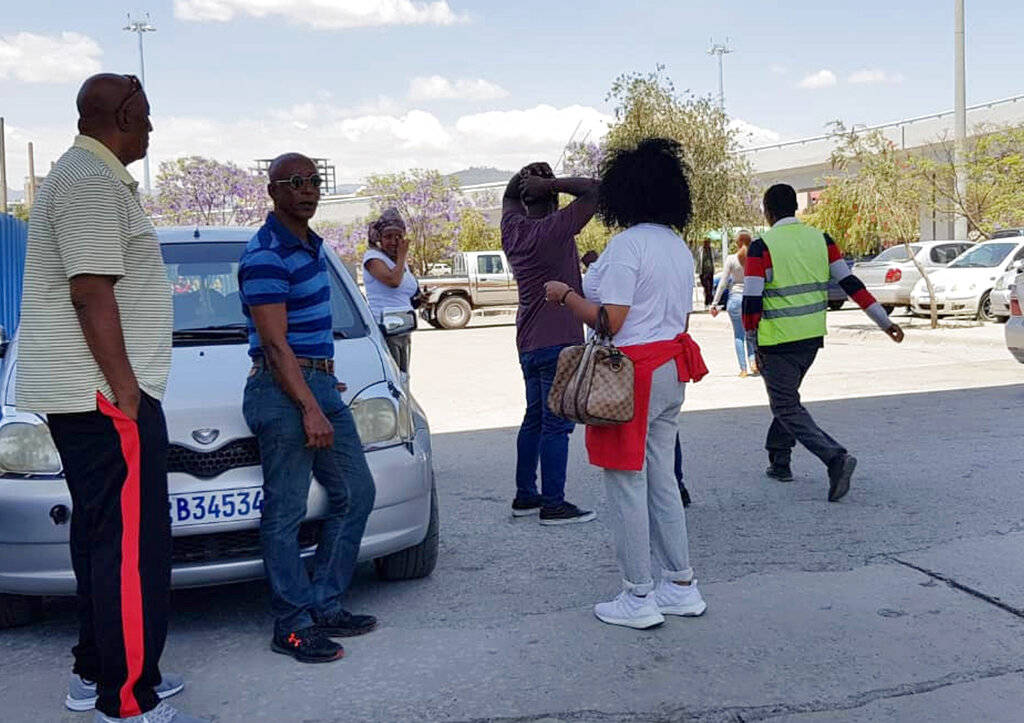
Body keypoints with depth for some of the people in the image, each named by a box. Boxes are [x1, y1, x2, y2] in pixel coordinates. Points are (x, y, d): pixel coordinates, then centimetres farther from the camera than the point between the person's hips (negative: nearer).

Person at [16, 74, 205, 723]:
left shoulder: (86, 176, 21)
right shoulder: (91, 183, -13)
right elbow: (91, 291, -21)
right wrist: (125, 390, -21)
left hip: (79, 396, 11)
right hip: (104, 394, -11)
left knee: (103, 536, 16)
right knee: (132, 545, -9)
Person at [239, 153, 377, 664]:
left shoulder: (311, 245, 16)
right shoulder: (265, 254, -13)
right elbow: (274, 343, -18)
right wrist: (308, 407, -22)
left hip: (320, 384, 10)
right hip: (283, 392, -10)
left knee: (354, 493, 12)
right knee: (285, 512, -3)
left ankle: (325, 606, 21)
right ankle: (293, 626, 6)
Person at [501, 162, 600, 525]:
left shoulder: (512, 230, 5)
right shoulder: (556, 228, -17)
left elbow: (509, 197, 25)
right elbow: (595, 189, -21)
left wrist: (523, 178, 6)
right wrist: (550, 182, -16)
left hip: (528, 342, 8)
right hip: (558, 341, -8)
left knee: (535, 418, 17)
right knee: (556, 423, -4)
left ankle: (525, 495, 22)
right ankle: (553, 504, 0)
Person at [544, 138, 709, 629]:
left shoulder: (628, 243, -15)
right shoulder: (679, 246, 13)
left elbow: (609, 321, -18)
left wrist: (564, 294, -5)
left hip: (632, 373, -9)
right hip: (672, 370, 9)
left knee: (626, 485, 0)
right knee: (661, 480, 16)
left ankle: (638, 599, 7)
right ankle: (681, 587, 23)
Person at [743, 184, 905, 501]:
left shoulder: (762, 246, -12)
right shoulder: (820, 239, 4)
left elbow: (751, 300, -14)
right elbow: (850, 282, 2)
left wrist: (753, 339, 0)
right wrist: (884, 321, 4)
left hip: (778, 341, -6)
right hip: (813, 336, 7)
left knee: (787, 408, -1)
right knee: (787, 397, 24)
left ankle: (836, 457, -20)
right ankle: (779, 461, 29)